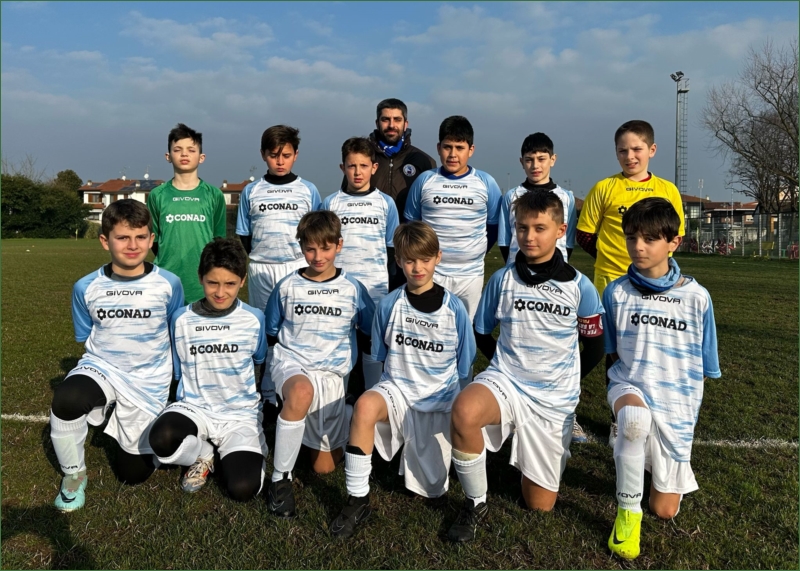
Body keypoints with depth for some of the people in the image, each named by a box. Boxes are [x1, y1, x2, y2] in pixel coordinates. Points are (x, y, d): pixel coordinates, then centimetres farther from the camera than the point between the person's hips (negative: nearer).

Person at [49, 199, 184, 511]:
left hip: (149, 380, 0)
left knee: (133, 474, 7)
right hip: (101, 368, 1)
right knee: (66, 400, -36)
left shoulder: (168, 284, -11)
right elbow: (86, 338, 8)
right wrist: (109, 354, -3)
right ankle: (74, 474, -6)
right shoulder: (86, 287, -7)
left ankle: (135, 434, 43)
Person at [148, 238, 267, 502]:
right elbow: (178, 372, 9)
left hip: (241, 413, -1)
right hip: (195, 408, 2)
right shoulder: (182, 319, -2)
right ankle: (202, 455, 3)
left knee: (243, 489, -23)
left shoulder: (254, 319, -4)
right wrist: (188, 396, 3)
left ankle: (247, 455, 14)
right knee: (162, 438, -34)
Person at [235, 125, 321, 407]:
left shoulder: (308, 191, 5)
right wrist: (249, 269, 2)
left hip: (298, 269, -1)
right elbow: (244, 238, 10)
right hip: (261, 270, 1)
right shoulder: (251, 192, 7)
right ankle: (269, 395, 16)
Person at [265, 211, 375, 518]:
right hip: (291, 363, -1)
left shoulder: (353, 289, 1)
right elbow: (271, 334, 11)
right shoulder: (287, 287, 1)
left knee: (324, 466, 3)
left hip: (332, 374, 1)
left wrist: (345, 349, 6)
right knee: (301, 392, -42)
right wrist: (294, 347, 1)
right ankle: (280, 478, -23)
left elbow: (369, 336, 13)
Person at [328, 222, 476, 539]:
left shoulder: (454, 308, -6)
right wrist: (397, 383, 2)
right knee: (365, 405, -35)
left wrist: (458, 404, 2)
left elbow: (463, 367, 4)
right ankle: (357, 500, -20)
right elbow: (380, 355, 9)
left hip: (442, 398, 0)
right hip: (398, 389, 0)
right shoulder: (390, 304, -5)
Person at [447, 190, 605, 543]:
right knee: (464, 411, -37)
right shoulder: (502, 280, -3)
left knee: (539, 505, 7)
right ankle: (475, 504, -13)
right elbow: (481, 334, 11)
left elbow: (594, 348, 7)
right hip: (505, 381, 0)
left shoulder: (579, 286, -6)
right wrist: (508, 366, 11)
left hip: (554, 399, 0)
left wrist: (565, 381, 12)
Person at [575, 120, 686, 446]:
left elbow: (676, 235, 12)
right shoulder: (604, 188, -2)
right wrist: (611, 258, 0)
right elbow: (584, 235, 2)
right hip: (613, 284, -2)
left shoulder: (668, 191, 4)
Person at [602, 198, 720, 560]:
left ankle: (661, 462, 43)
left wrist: (677, 398, 5)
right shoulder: (617, 292, -6)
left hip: (676, 405, 1)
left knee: (665, 510, 7)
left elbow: (703, 367, 2)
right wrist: (630, 381, -2)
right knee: (635, 420, -41)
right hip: (630, 386, -1)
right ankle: (628, 512, -16)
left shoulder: (696, 297, -8)